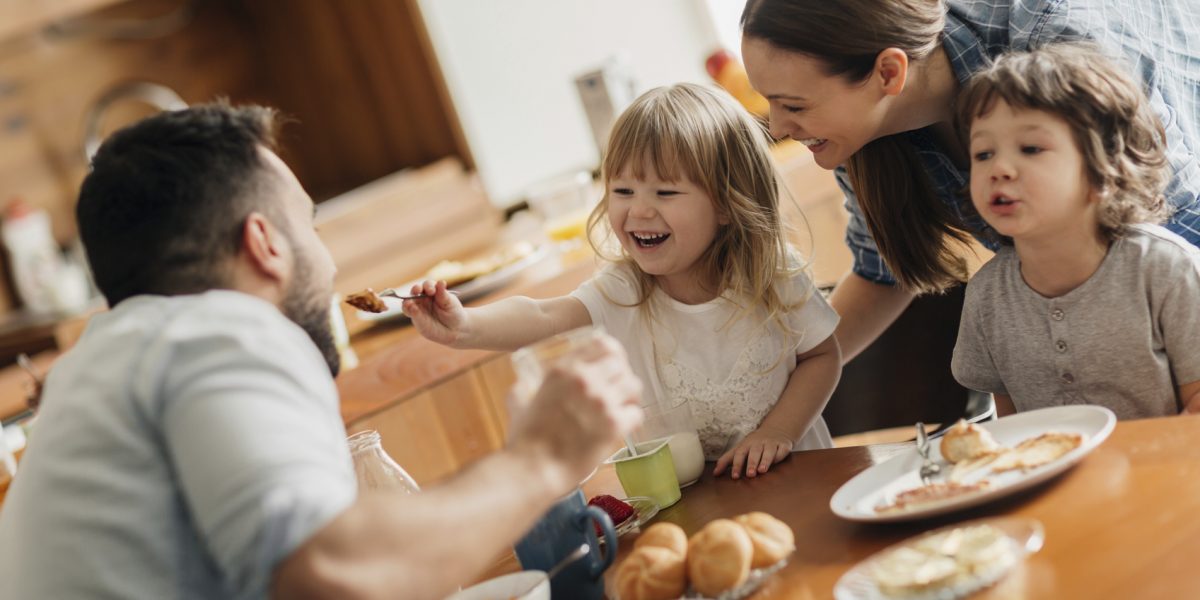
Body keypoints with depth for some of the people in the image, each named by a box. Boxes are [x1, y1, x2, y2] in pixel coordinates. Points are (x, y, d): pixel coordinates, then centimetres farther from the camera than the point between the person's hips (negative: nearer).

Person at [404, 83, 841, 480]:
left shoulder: (771, 275, -9)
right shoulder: (622, 291, -10)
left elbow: (822, 355, 2)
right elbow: (544, 316, -26)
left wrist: (777, 432, -12)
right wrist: (466, 327, -45)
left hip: (787, 474, -1)